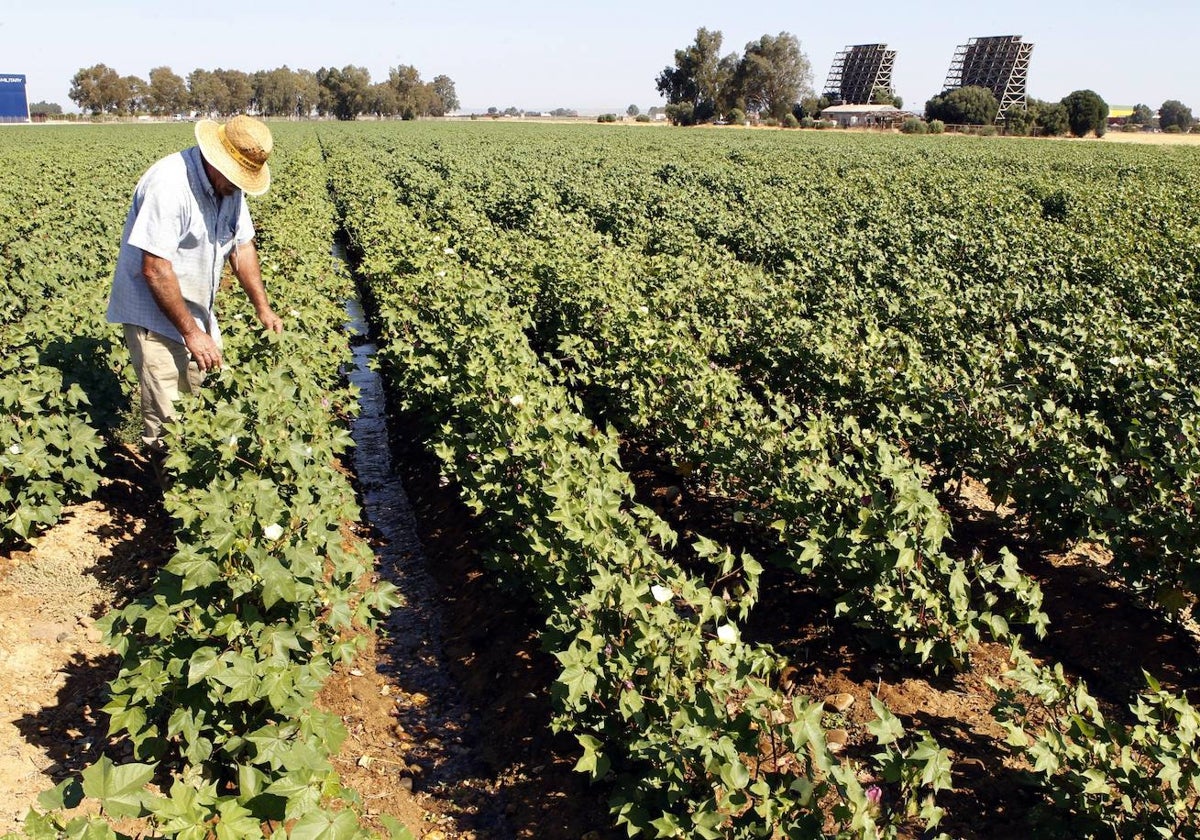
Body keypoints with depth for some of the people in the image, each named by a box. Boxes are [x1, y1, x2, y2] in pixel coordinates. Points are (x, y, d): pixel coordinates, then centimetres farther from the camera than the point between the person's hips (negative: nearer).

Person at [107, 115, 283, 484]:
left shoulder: (230, 186, -1)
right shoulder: (169, 185, -27)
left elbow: (241, 246, 11)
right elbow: (155, 269, -28)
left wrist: (263, 308, 7)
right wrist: (191, 332, -23)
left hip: (196, 310, 8)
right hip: (154, 314, -8)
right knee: (166, 419, -7)